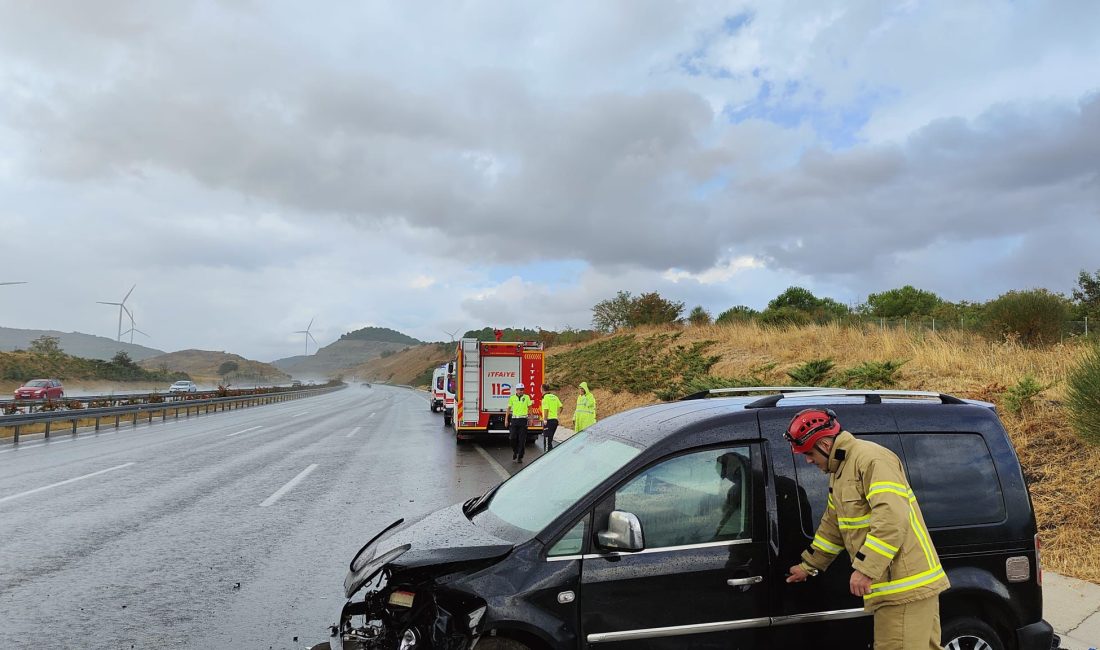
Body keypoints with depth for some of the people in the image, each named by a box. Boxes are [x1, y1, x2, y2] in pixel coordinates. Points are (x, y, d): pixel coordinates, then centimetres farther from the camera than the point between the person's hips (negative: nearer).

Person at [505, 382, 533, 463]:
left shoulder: (527, 397, 3)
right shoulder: (512, 397, 4)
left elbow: (530, 408, 6)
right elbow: (508, 409, 8)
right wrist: (506, 419, 4)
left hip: (523, 420, -1)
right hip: (514, 419, 1)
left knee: (522, 439, -1)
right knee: (513, 438, -1)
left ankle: (520, 457, 5)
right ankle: (515, 452, 24)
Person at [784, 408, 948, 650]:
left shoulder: (871, 458, -16)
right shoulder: (839, 472, 17)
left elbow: (893, 519, -26)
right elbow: (832, 527, 25)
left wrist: (865, 568, -25)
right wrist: (808, 566, 28)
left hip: (906, 583, -10)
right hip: (889, 584, 10)